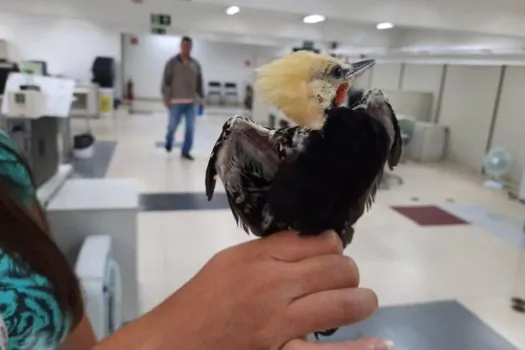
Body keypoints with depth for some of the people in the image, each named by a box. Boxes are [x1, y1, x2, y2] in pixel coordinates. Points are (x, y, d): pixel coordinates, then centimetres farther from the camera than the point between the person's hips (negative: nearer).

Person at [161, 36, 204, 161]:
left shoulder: (195, 64, 9)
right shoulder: (172, 62, -2)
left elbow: (199, 83, 14)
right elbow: (166, 81, -4)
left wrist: (201, 98, 12)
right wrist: (166, 97, -10)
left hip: (191, 102, 3)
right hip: (176, 101, -3)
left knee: (190, 127, 1)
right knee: (172, 125, 7)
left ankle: (186, 151, 11)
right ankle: (168, 142, 36)